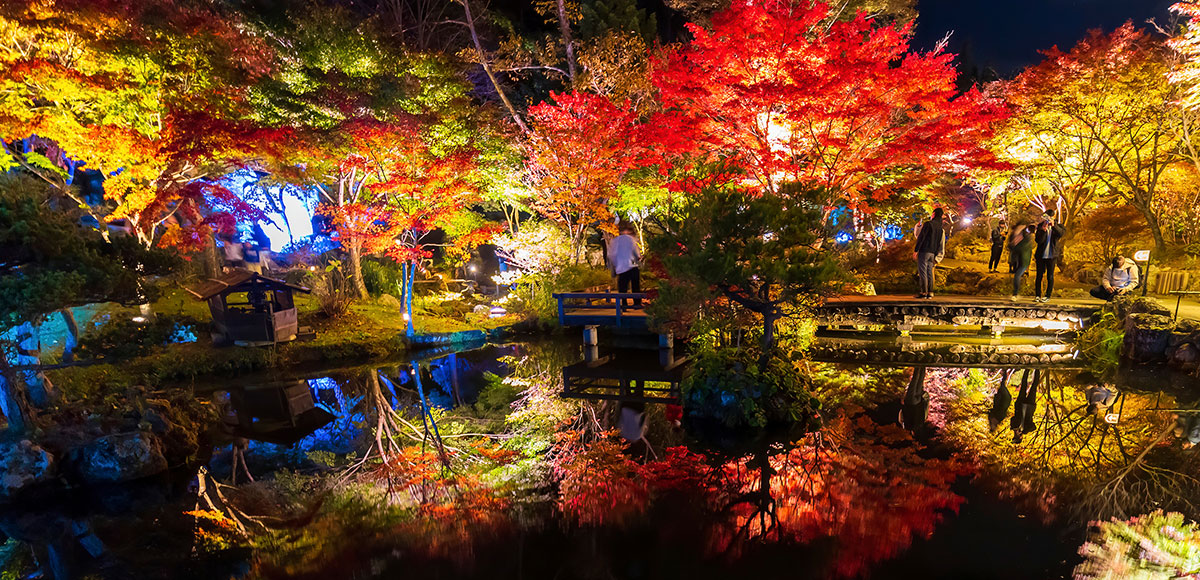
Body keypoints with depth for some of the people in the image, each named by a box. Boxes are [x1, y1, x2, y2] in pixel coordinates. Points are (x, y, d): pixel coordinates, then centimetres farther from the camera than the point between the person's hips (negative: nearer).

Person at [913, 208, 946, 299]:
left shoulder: (928, 224, -6)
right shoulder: (941, 228, 15)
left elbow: (921, 237, -11)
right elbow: (941, 243, 14)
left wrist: (916, 250, -10)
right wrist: (937, 257, 16)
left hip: (924, 251, -6)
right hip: (933, 253, 7)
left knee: (922, 271, -7)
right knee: (929, 272, 9)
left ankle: (923, 292, -11)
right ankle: (930, 292, 6)